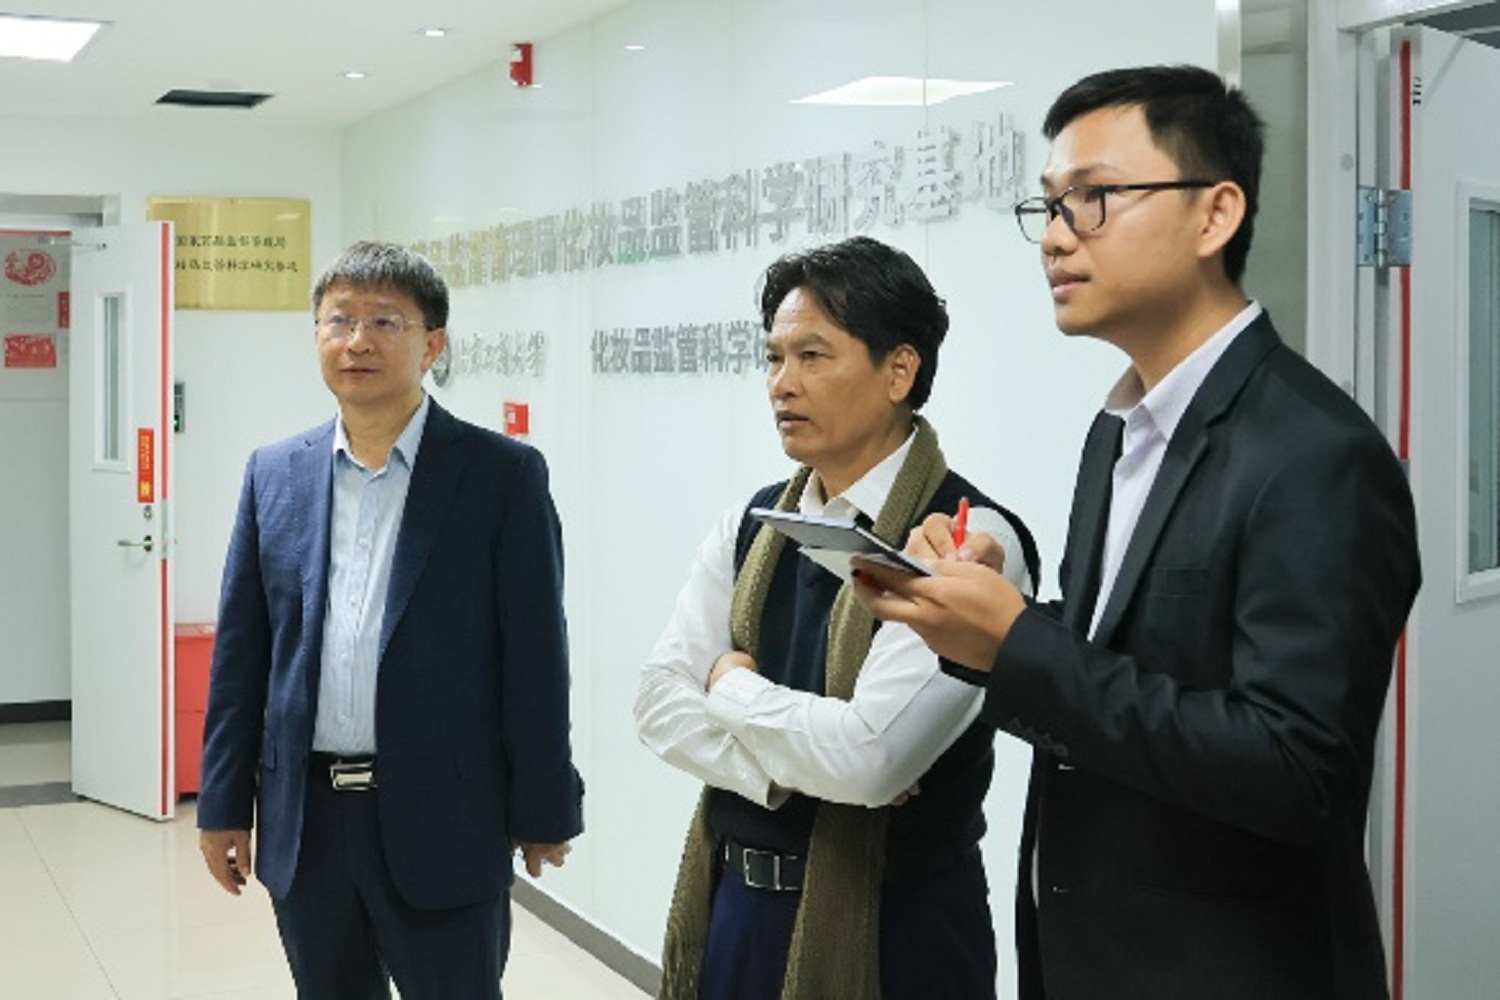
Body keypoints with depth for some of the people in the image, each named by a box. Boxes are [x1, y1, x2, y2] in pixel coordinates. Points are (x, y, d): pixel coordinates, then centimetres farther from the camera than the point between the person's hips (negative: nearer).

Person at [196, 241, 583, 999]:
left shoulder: (503, 474, -6)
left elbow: (534, 657, -6)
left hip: (444, 822, -4)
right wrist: (224, 804, 7)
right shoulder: (275, 474, 6)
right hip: (305, 819, 4)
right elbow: (241, 651, 8)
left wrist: (543, 813, -5)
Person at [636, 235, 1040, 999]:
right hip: (733, 904, 6)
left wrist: (735, 686, -10)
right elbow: (660, 704, -1)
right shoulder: (749, 527, 3)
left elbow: (869, 755, -26)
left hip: (888, 926, -6)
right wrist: (790, 770, -17)